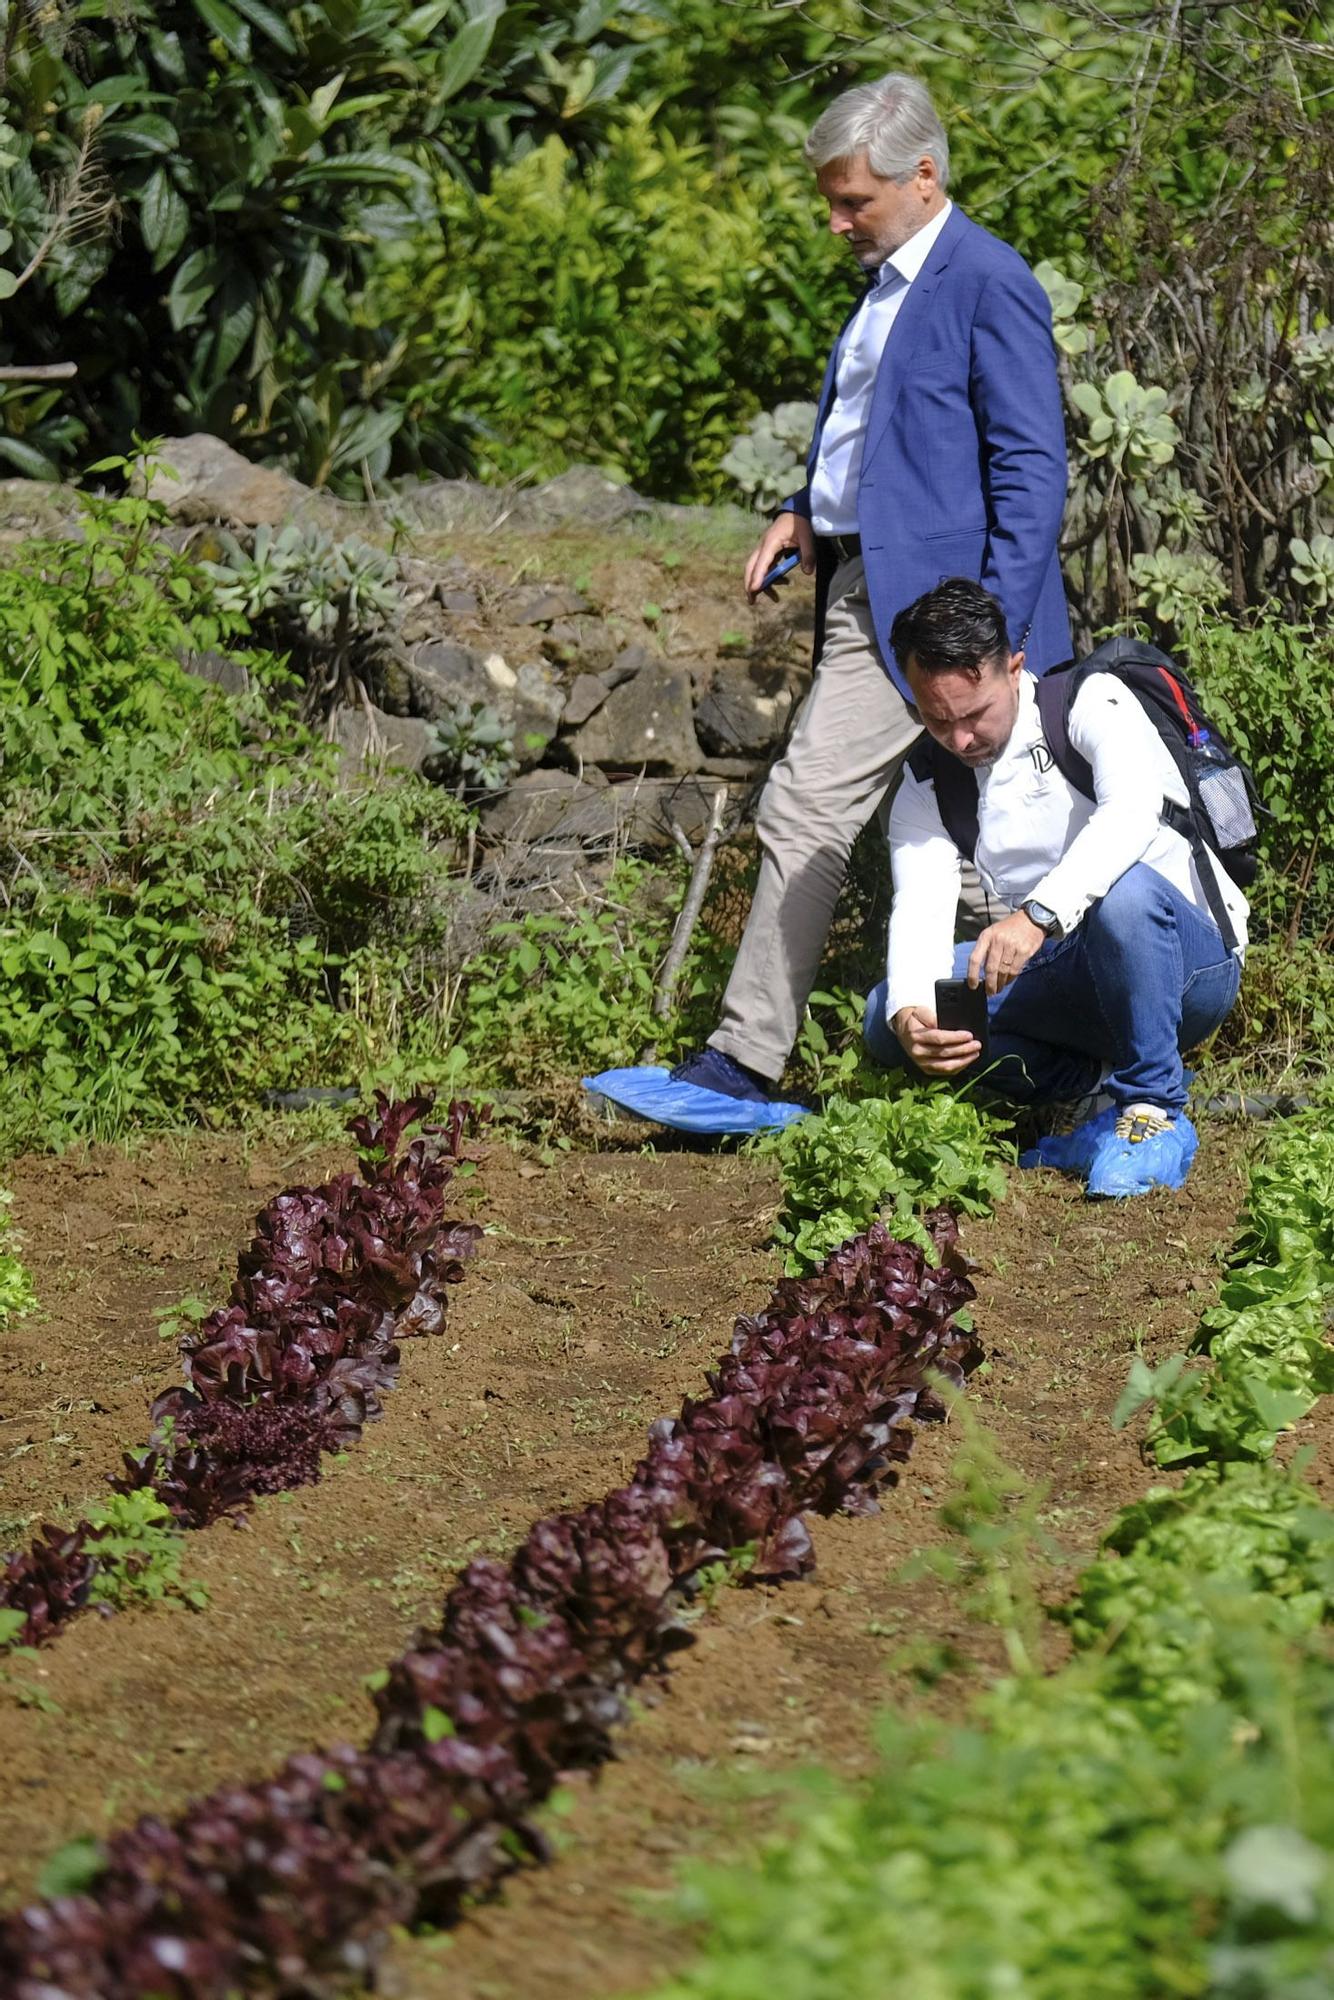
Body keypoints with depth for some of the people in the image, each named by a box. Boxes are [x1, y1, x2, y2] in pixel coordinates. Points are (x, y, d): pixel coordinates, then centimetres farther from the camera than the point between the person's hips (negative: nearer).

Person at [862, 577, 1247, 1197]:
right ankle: (1098, 1092, -9)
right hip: (1074, 982, 5)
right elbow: (920, 909, -11)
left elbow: (1133, 809, -33)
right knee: (889, 1012, -12)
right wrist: (911, 1015, -33)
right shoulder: (924, 788, 4)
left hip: (1190, 963, -5)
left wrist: (1039, 914, -49)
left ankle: (1154, 1108, -22)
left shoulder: (1091, 704, -12)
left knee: (1123, 889, -38)